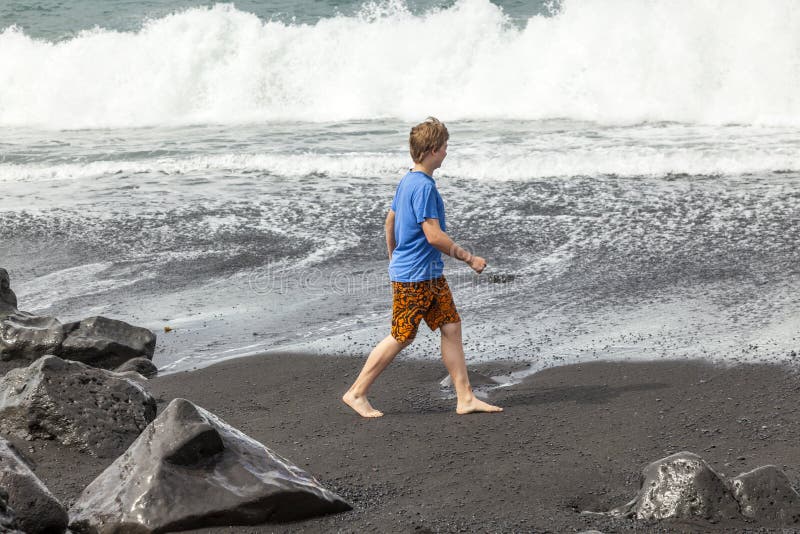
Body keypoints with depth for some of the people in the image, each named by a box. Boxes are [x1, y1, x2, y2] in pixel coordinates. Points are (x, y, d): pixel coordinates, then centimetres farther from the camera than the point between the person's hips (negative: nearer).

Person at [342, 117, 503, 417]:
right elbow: (434, 235, -23)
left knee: (451, 327, 8)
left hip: (431, 274, 10)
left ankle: (466, 398, 11)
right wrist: (469, 259, -13)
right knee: (402, 337, -2)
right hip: (414, 277, -10)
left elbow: (390, 222, 21)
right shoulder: (424, 186, -20)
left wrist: (394, 259, 32)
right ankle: (357, 393, 9)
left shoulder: (407, 182, 11)